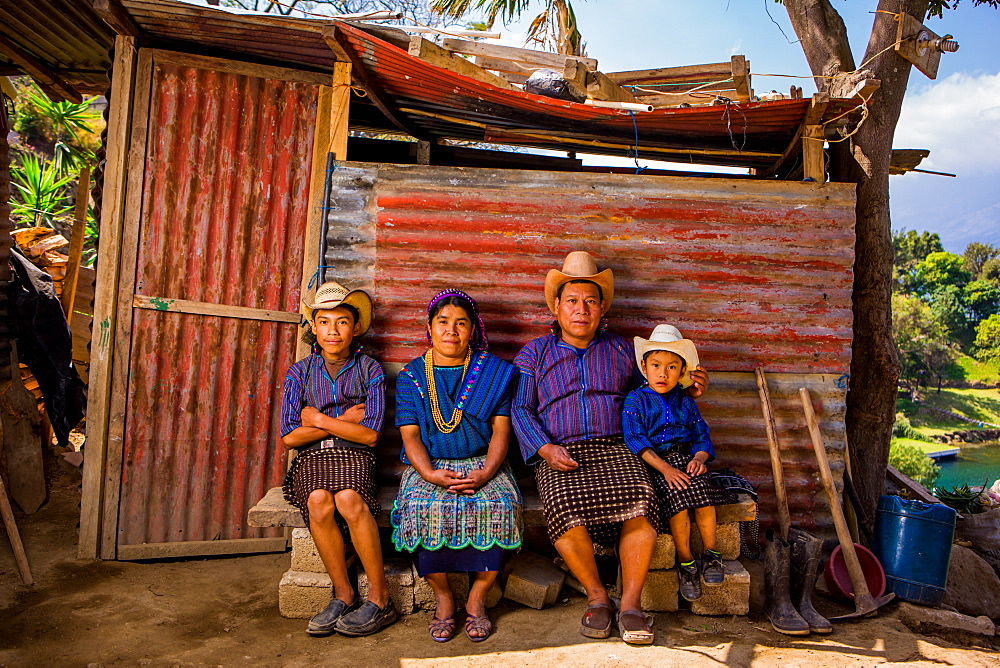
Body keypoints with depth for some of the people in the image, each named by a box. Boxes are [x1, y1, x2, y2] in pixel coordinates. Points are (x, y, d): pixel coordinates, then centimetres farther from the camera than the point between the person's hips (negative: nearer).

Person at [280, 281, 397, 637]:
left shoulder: (369, 370, 6)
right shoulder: (300, 372, 10)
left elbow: (370, 434, -4)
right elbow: (289, 436, 1)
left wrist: (319, 419, -4)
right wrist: (343, 421, -2)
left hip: (353, 458, -1)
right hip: (312, 459, 2)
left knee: (349, 500, -34)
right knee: (319, 502, -32)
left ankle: (380, 598, -18)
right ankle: (344, 596, -14)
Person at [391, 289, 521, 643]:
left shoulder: (494, 371, 8)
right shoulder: (412, 375, 9)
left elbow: (501, 430, 1)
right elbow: (410, 434, 0)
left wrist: (485, 473, -17)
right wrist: (429, 473, -19)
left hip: (483, 465, 0)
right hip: (429, 467, 0)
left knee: (499, 505, -30)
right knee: (423, 507, -31)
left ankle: (477, 598, -9)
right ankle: (443, 597, -9)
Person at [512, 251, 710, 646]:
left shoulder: (621, 350, 20)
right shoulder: (535, 353, 14)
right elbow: (519, 409, 5)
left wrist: (686, 392, 9)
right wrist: (545, 449, -11)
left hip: (615, 449, 2)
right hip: (559, 456, -1)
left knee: (640, 496, -29)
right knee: (565, 502, -32)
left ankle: (630, 603, -18)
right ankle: (597, 596, -12)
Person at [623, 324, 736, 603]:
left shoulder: (685, 402, 17)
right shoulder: (636, 400, 2)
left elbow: (702, 436, 14)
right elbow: (635, 440, -9)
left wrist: (699, 458, -10)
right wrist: (665, 468, -20)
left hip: (685, 457, 4)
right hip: (654, 463, -3)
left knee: (702, 491, -25)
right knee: (677, 496, -28)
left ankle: (711, 554, -7)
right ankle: (686, 561, -11)